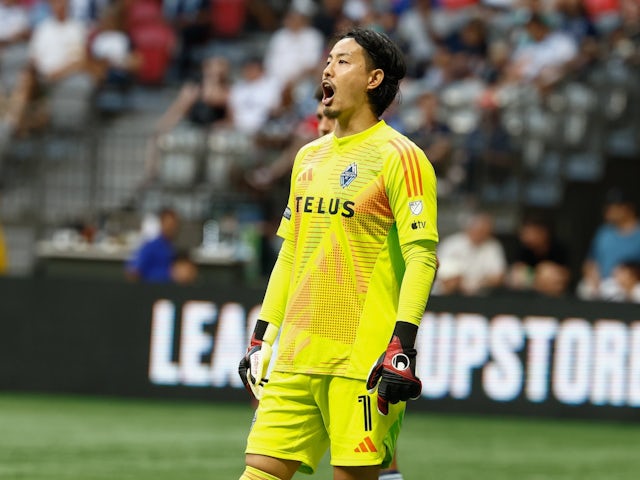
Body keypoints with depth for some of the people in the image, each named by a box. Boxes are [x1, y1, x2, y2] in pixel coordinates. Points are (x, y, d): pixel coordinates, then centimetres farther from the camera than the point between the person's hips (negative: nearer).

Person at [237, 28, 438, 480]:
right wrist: (262, 337, 20)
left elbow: (422, 257, -12)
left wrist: (402, 345, -21)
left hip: (364, 360, -7)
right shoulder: (309, 157, 18)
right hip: (295, 357, 7)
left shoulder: (398, 157, -5)